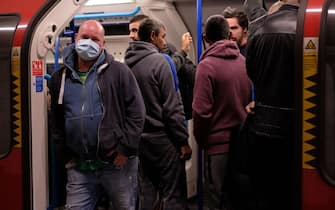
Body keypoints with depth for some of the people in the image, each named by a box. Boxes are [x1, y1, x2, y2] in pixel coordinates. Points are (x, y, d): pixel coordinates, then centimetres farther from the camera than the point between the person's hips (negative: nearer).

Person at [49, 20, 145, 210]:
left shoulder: (119, 72, -3)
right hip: (79, 167, 3)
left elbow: (136, 113, -6)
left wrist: (125, 150, -10)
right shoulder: (61, 78, 9)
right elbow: (56, 121, 17)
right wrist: (67, 153, 11)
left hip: (118, 163, -3)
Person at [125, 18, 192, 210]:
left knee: (147, 194, 13)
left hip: (139, 138, 7)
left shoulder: (127, 64, 8)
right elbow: (172, 107, -15)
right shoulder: (159, 60, -12)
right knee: (174, 195, -1)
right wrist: (183, 140, -10)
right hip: (162, 138, -7)